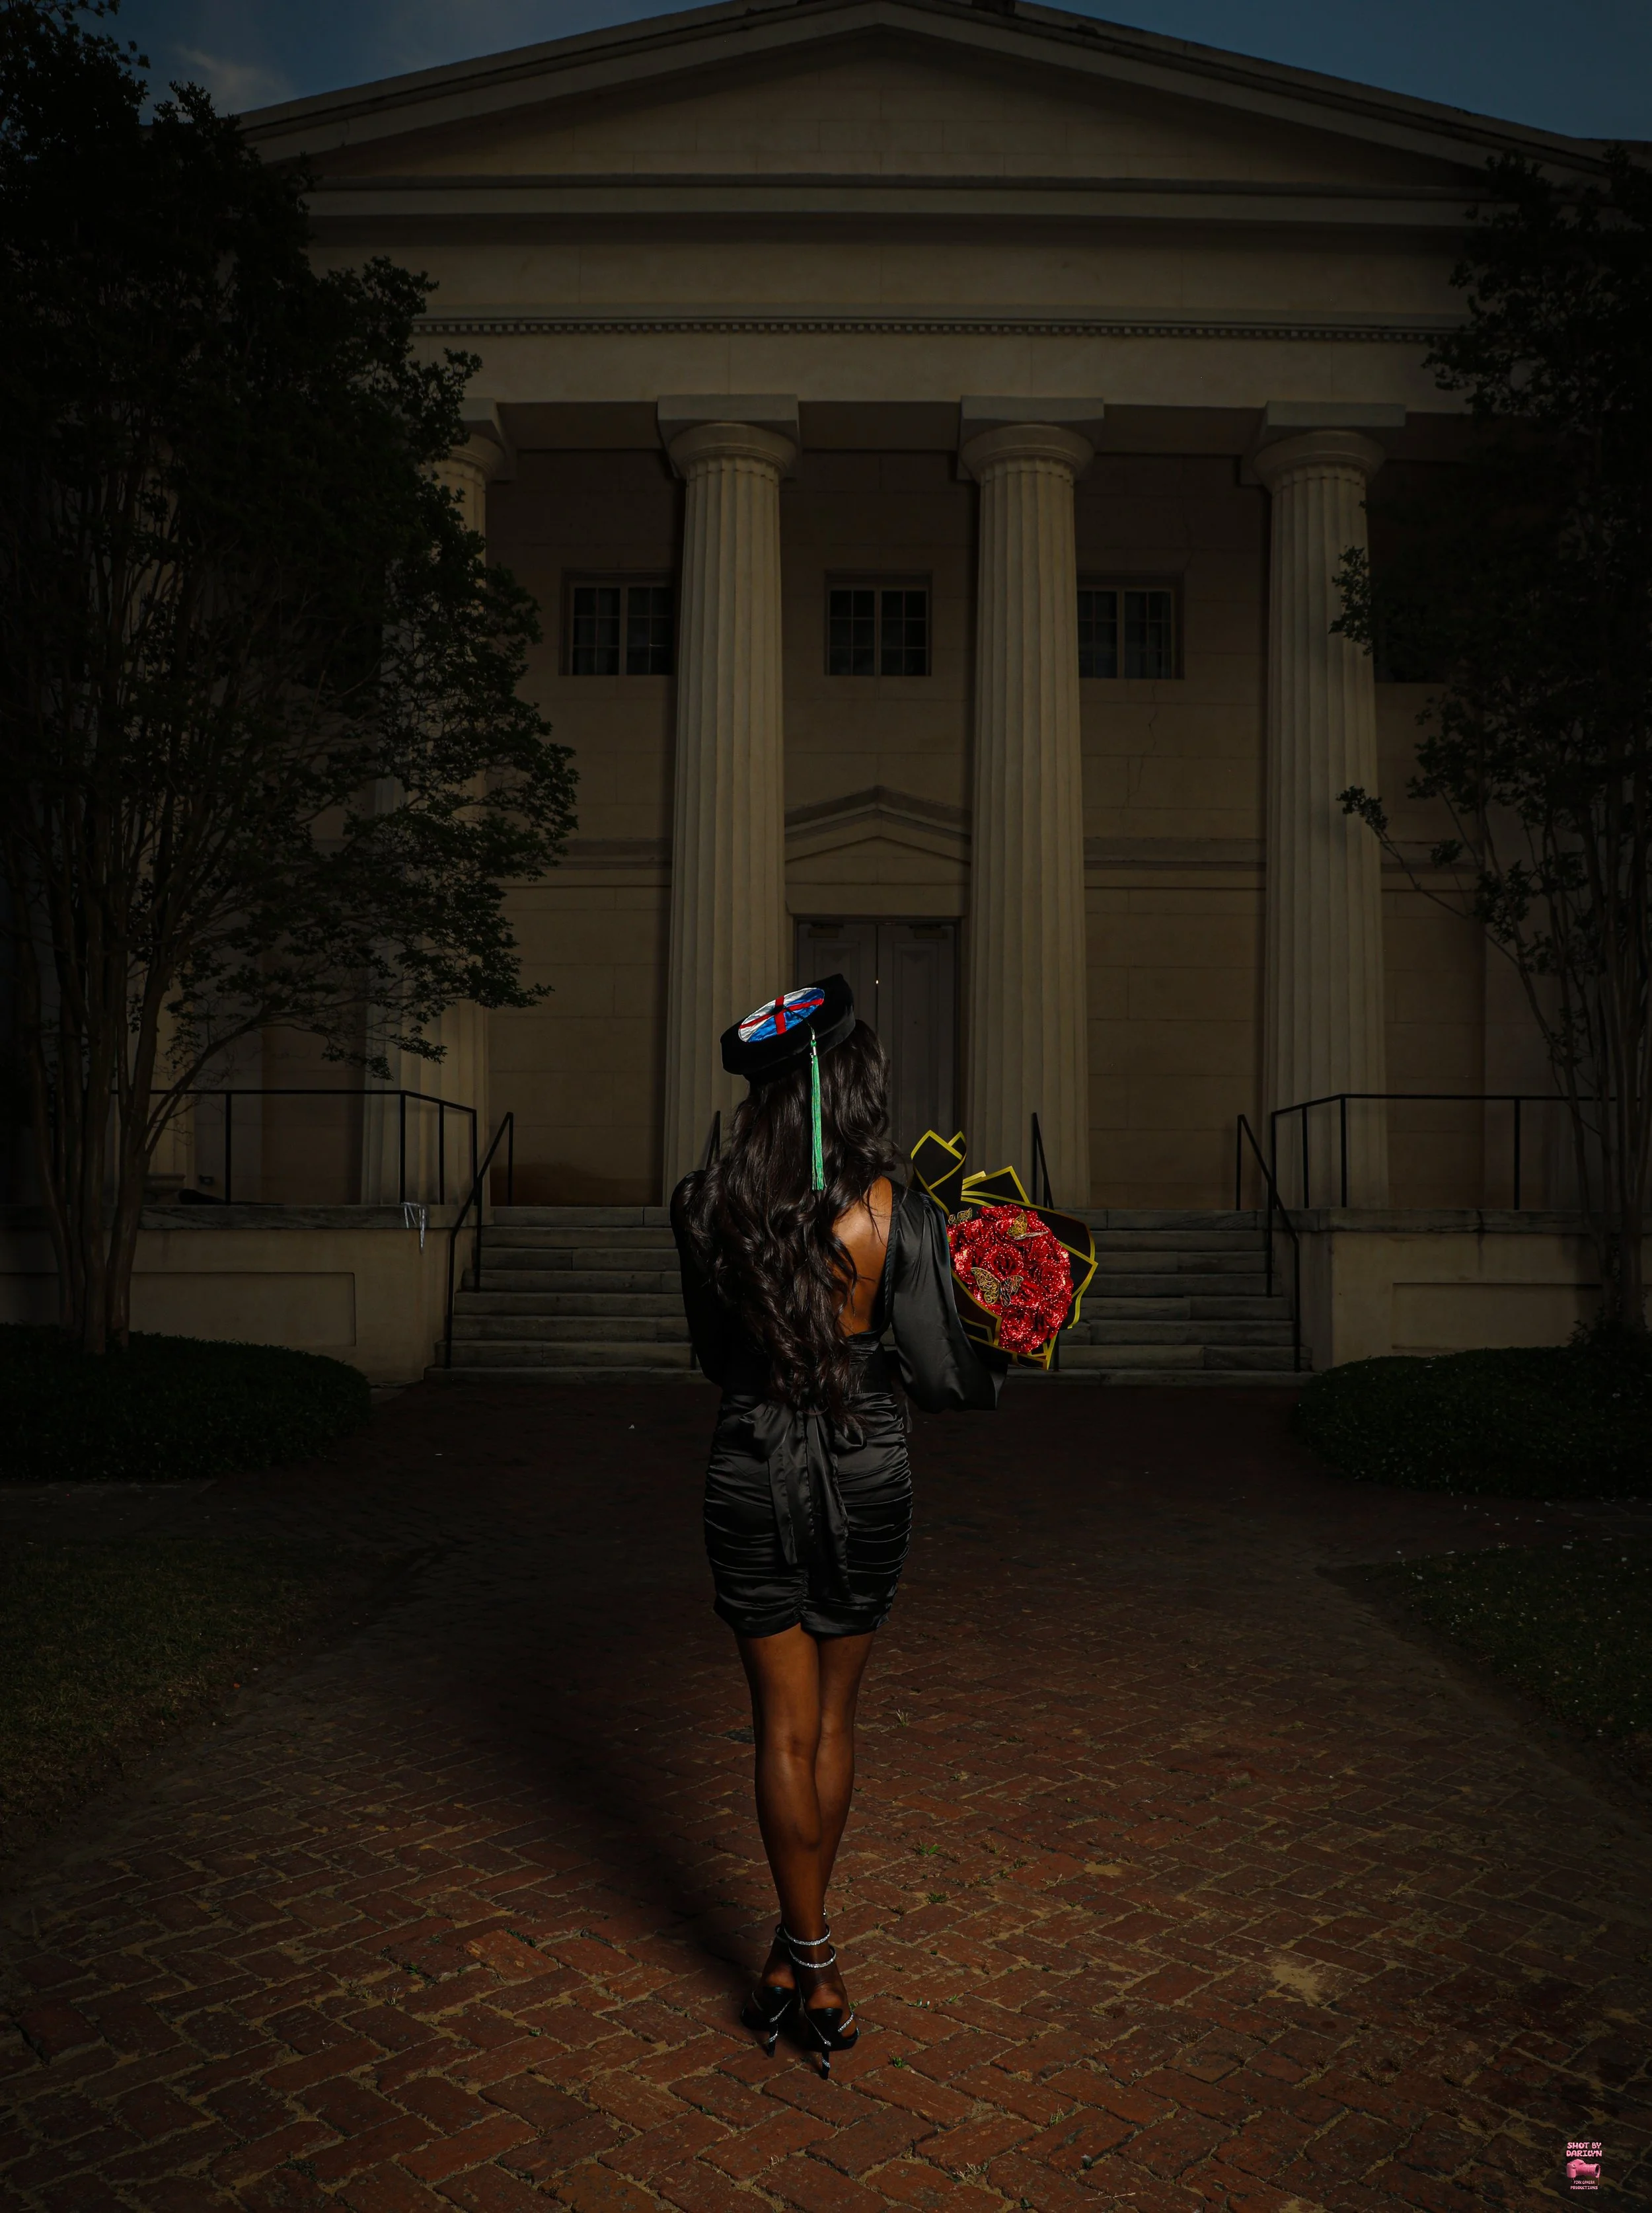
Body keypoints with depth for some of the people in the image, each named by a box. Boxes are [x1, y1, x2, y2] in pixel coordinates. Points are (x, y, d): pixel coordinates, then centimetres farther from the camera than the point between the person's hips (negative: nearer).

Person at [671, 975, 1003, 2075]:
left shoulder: (707, 1206, -9)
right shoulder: (897, 1210, -15)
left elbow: (717, 1351, 5)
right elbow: (943, 1376, -12)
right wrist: (1002, 1358, 8)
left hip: (752, 1478, 0)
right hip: (867, 1480, 0)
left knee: (785, 1727, 12)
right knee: (833, 1718, 18)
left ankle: (810, 1963, 20)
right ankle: (806, 1941, 32)